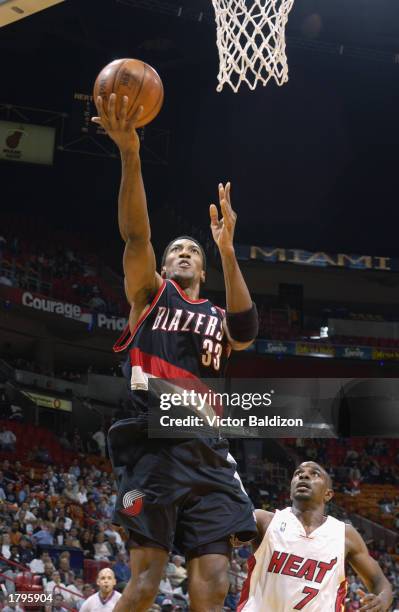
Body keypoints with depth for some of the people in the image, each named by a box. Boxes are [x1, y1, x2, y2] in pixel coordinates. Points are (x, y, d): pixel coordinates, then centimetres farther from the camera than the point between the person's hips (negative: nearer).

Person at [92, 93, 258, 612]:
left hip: (208, 453, 4)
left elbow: (246, 332, -4)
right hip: (156, 444, -4)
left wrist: (226, 250, -16)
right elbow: (135, 233, -3)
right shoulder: (150, 293, 15)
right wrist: (130, 154, -19)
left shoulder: (218, 318, 22)